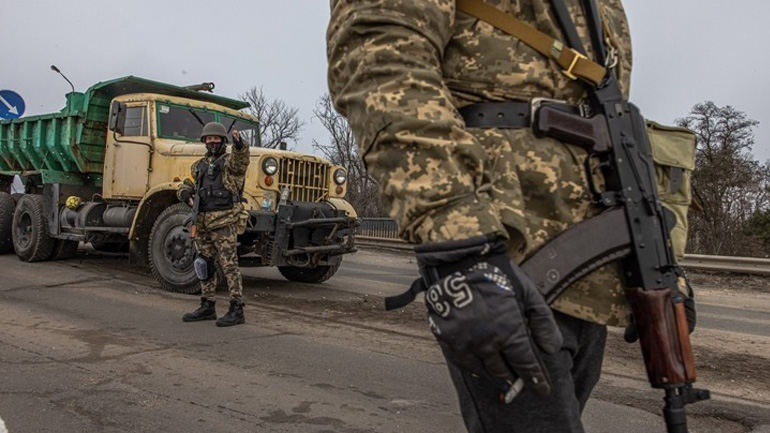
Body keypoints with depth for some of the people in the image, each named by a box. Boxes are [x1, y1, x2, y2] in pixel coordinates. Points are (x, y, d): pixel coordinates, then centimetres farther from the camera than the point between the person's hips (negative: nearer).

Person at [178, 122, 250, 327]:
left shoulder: (230, 161, -1)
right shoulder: (199, 166, 19)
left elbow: (241, 161, -24)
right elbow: (185, 186, 22)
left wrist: (239, 145, -45)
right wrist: (187, 195, -2)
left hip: (224, 221, -7)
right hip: (202, 221, 7)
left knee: (229, 264, -8)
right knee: (204, 264, 13)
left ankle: (237, 310, -4)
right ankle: (208, 306, 24)